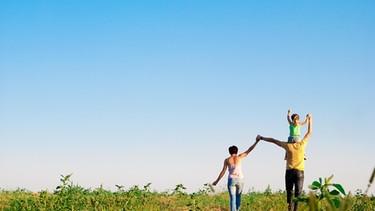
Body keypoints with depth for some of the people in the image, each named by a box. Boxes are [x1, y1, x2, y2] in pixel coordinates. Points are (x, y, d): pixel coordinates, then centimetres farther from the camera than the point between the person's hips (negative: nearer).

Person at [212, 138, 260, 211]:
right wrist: (256, 142, 14)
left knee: (233, 199, -3)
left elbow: (223, 171, -2)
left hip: (231, 180, -1)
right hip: (240, 180, 1)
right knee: (238, 196, 24)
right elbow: (249, 150, 6)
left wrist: (217, 181, 6)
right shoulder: (239, 157, 0)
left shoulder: (227, 160, 1)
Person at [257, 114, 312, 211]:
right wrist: (310, 119, 25)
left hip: (289, 171, 1)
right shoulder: (301, 144, 1)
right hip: (300, 172, -1)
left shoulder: (288, 145, 1)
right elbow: (309, 132, 13)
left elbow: (273, 140, 11)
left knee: (289, 192, 11)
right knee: (298, 193, -5)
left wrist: (261, 138, 24)